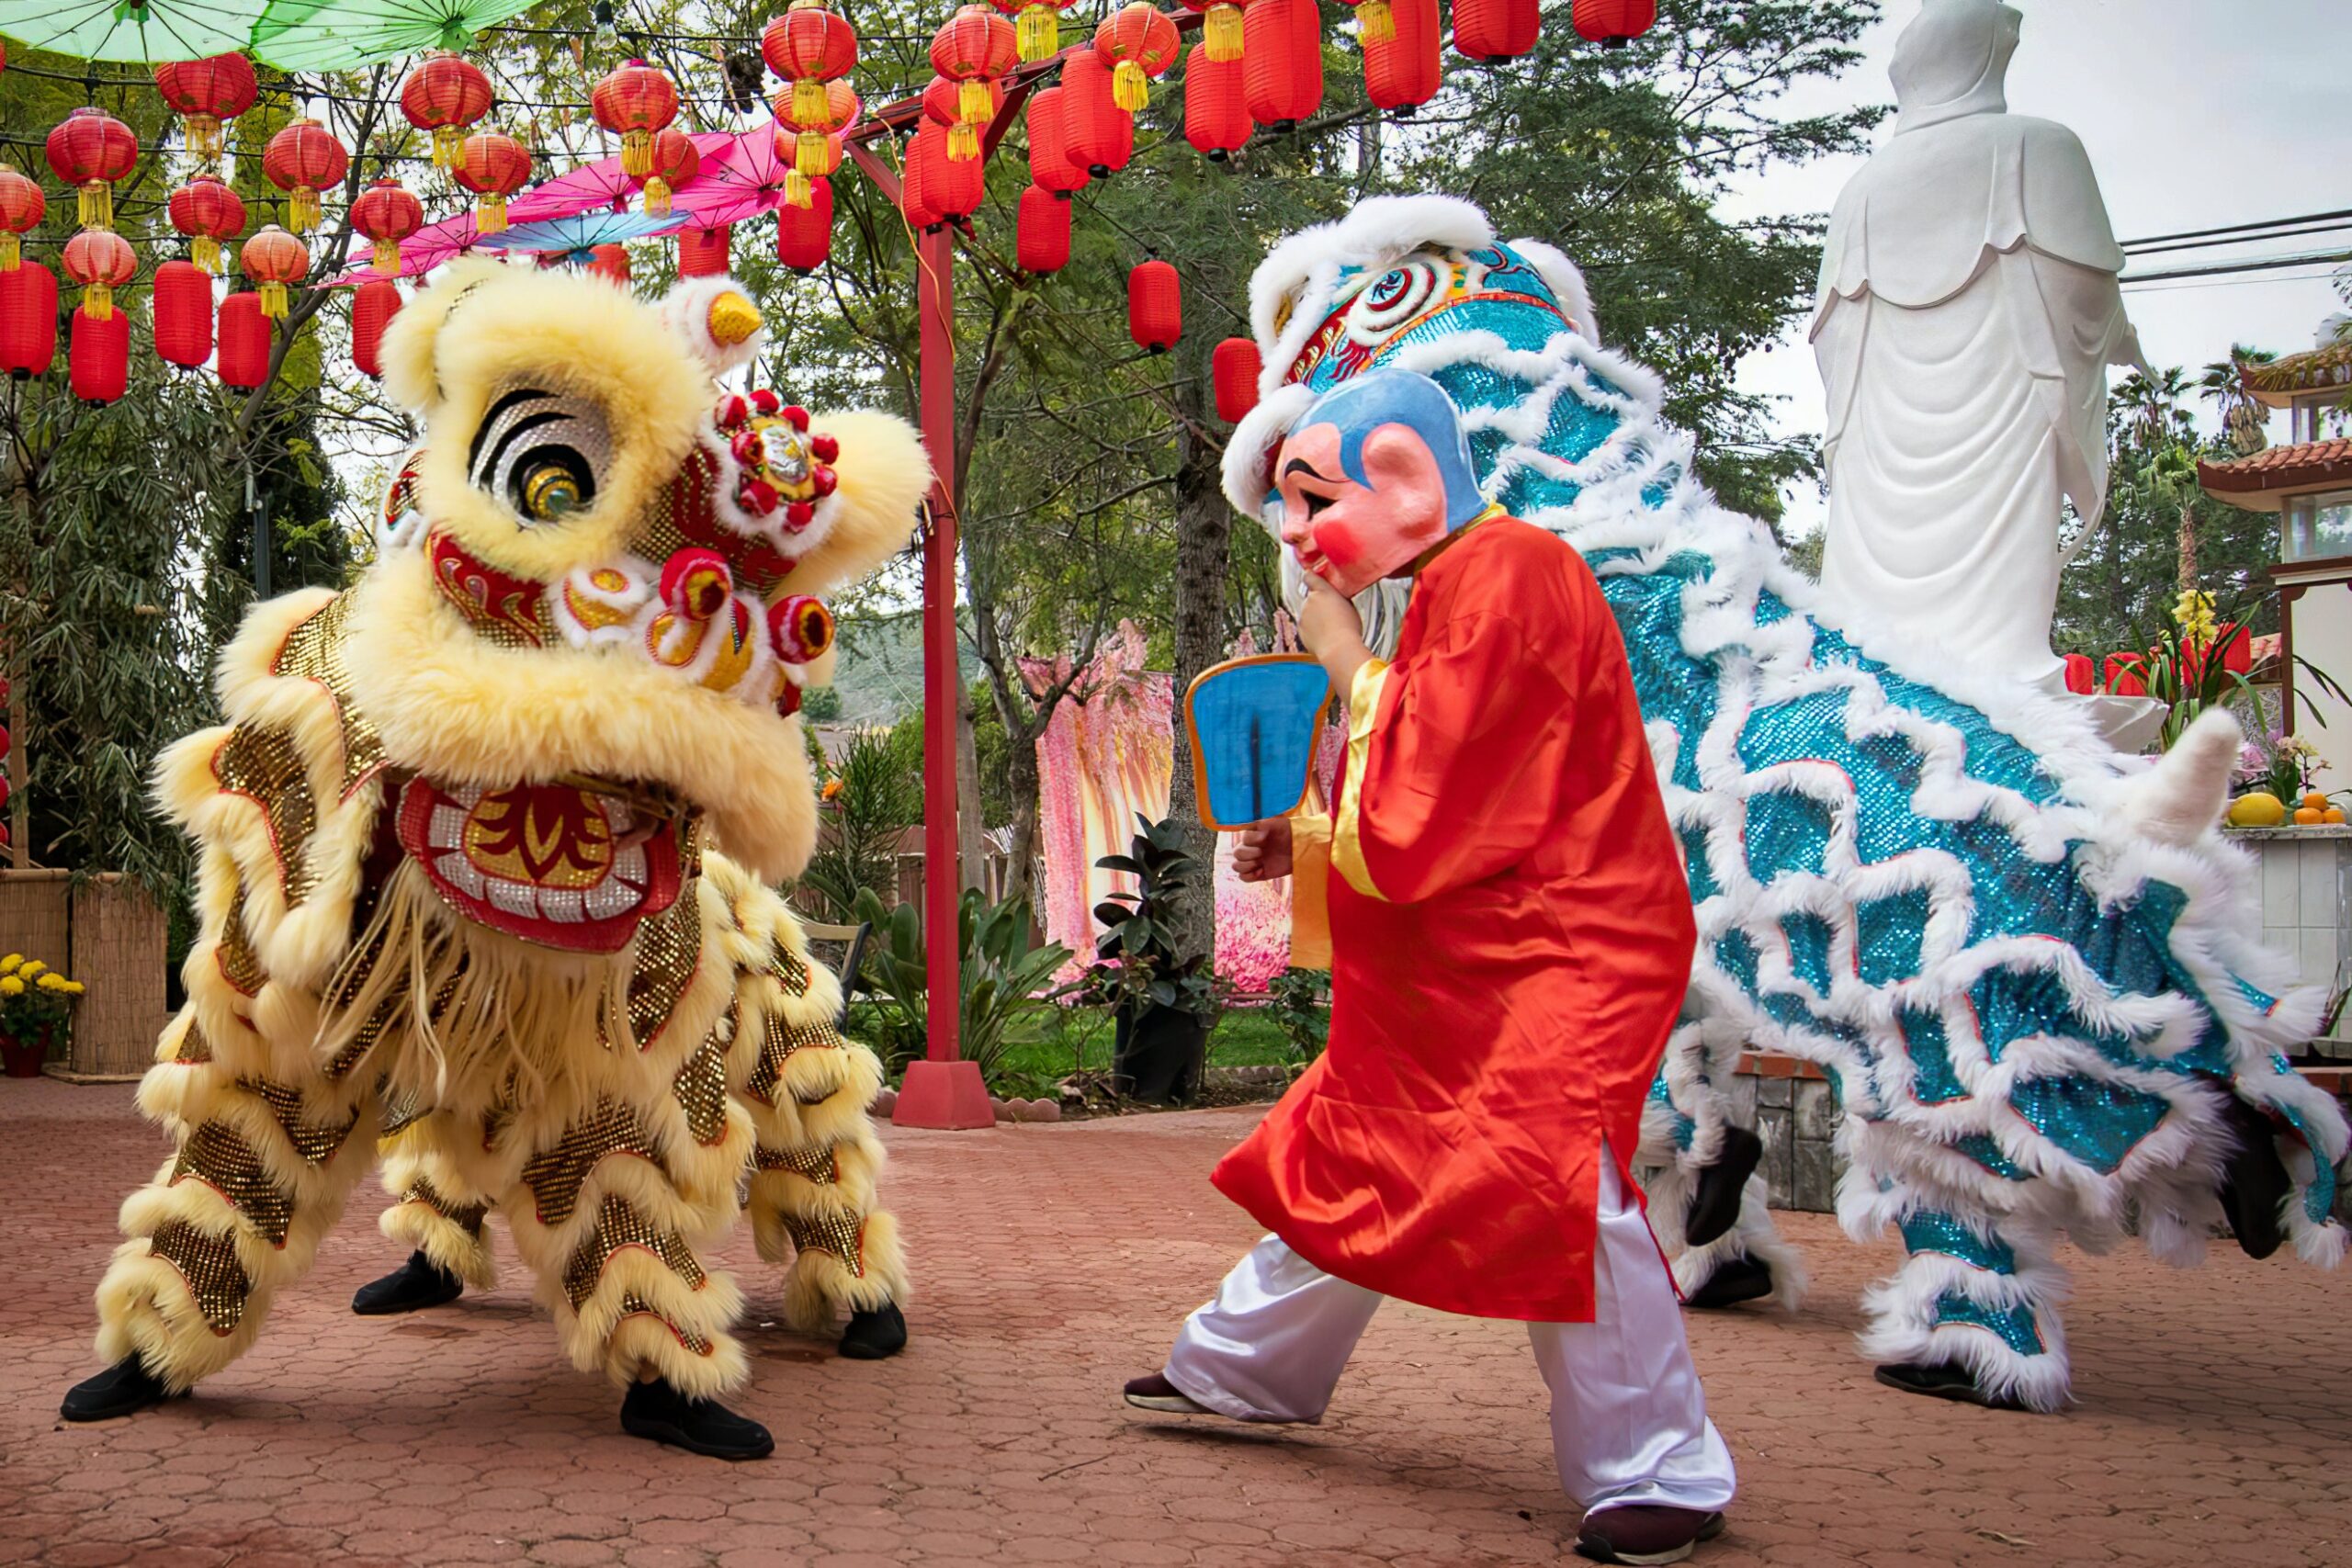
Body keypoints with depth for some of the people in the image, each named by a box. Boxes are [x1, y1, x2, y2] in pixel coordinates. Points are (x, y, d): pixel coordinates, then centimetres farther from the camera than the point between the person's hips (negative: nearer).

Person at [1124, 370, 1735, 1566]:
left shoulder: (1505, 579, -19)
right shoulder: (1450, 586, 14)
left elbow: (1426, 812, -22)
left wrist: (1350, 669, -10)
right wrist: (1304, 845, 10)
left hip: (1558, 958, -10)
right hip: (1459, 970, 10)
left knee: (1551, 1184, -21)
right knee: (1355, 1155, 19)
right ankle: (1240, 1370, 37)